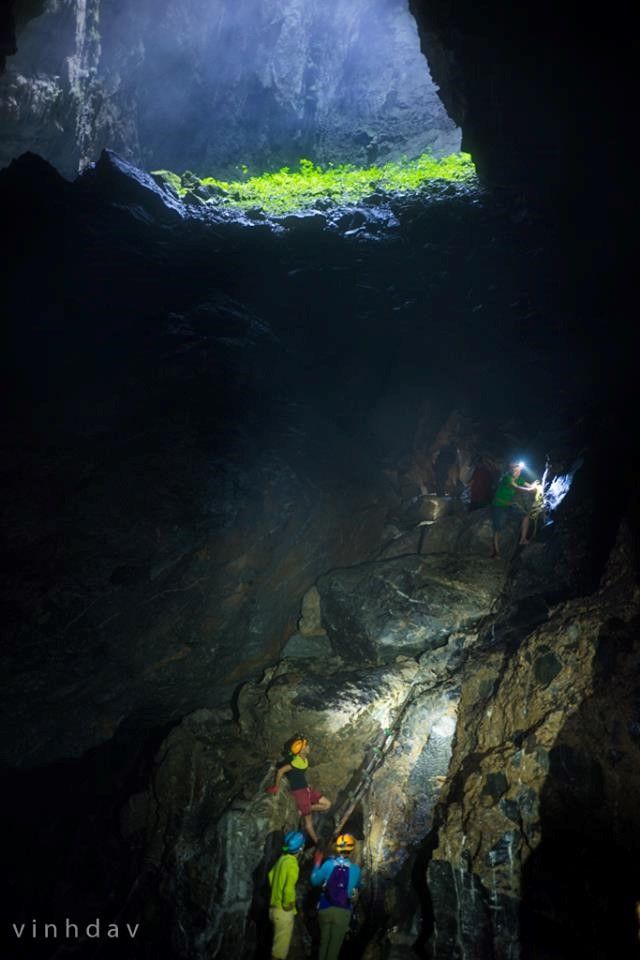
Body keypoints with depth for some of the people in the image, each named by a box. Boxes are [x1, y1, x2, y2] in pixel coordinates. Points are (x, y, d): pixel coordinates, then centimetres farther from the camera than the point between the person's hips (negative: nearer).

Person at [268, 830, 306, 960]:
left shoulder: (282, 858, 6)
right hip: (283, 911, -9)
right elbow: (289, 889, -26)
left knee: (278, 943, 21)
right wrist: (288, 905, -13)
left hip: (275, 907, 9)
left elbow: (271, 875, 17)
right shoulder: (292, 863, -21)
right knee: (280, 948, 1)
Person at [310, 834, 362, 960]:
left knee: (323, 942, 18)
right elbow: (357, 887, 11)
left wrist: (317, 863, 11)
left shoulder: (328, 864, -11)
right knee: (335, 945, 9)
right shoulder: (355, 869, -9)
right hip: (343, 911, -1)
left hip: (325, 909, 1)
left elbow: (314, 881, -1)